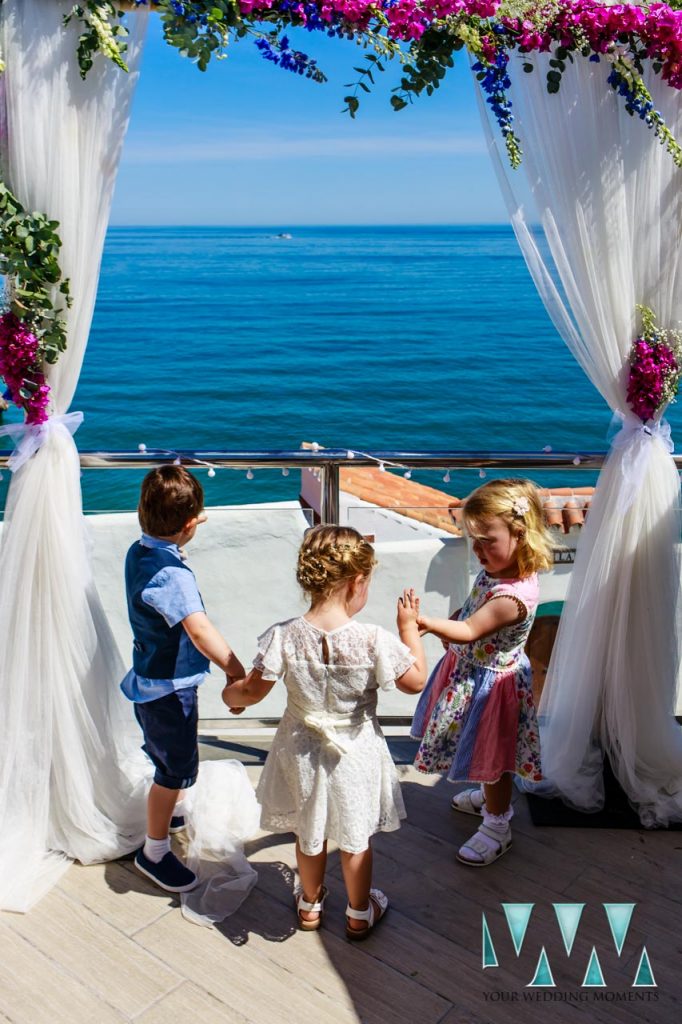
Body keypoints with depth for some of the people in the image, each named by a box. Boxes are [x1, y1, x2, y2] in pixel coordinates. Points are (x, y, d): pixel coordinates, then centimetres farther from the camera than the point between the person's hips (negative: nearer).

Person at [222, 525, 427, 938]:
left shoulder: (284, 636, -21)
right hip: (355, 755, -2)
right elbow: (416, 680, -13)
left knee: (309, 833, 25)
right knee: (356, 838, 21)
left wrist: (231, 694, 12)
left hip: (303, 752, 2)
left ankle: (310, 904, 47)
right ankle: (360, 914, 42)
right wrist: (409, 626, -3)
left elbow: (253, 690, -11)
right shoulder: (374, 640, -27)